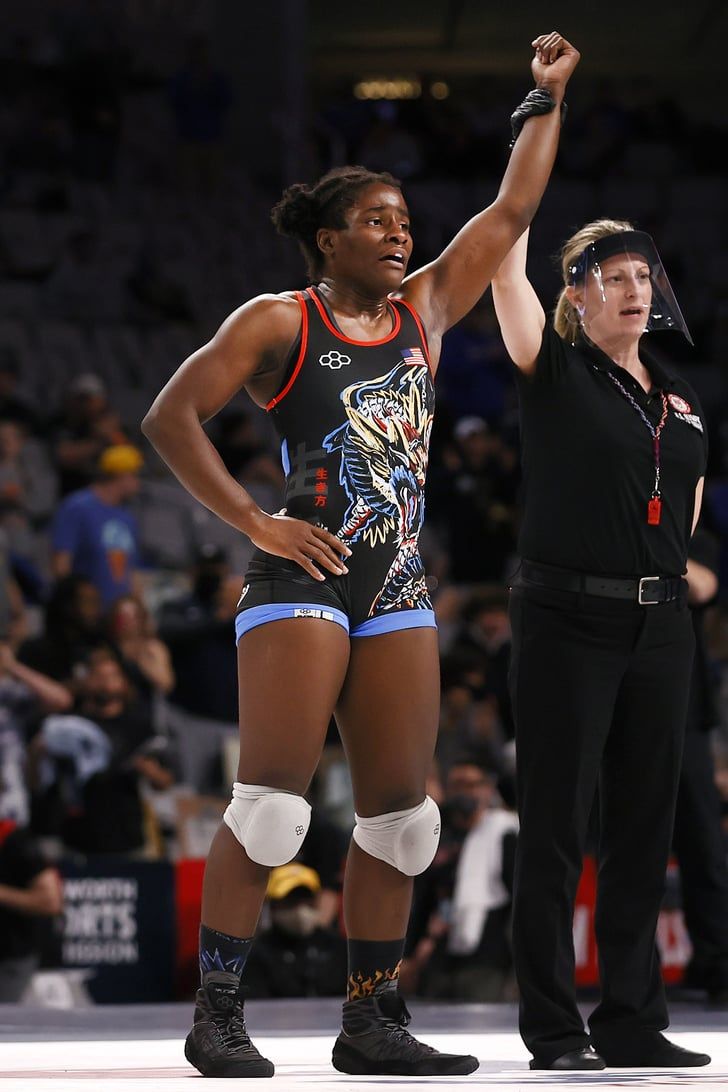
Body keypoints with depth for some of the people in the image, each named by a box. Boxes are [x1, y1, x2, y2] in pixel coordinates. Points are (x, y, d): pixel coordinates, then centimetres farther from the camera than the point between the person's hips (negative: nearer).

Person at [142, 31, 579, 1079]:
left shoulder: (424, 309, 16)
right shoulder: (278, 322, 0)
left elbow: (512, 210, 20)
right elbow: (171, 417, -4)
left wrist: (546, 98, 18)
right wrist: (255, 523, -10)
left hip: (399, 590, 6)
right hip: (305, 580, -6)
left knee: (401, 812, 4)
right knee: (272, 800, -13)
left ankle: (372, 1023, 9)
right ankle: (217, 1015, -10)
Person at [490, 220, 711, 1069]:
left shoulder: (680, 399, 13)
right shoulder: (556, 372, -2)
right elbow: (508, 270, -13)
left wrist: (668, 575, 11)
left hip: (659, 625, 6)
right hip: (567, 622, -5)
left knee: (643, 829, 8)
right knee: (556, 830, -3)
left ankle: (632, 1021, 14)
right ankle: (553, 1029, 1)